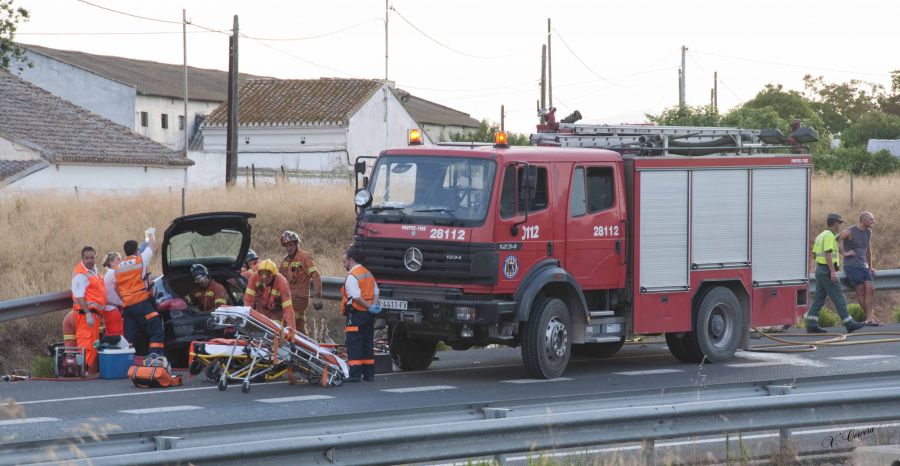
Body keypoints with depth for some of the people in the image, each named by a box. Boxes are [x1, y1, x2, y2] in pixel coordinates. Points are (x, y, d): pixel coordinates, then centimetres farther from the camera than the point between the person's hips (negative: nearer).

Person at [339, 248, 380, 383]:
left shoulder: (351, 276, -12)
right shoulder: (368, 274, 16)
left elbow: (356, 297, -20)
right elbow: (376, 292, 15)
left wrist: (369, 307, -14)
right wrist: (373, 305, 0)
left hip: (356, 314, -8)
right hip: (369, 316, 8)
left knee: (353, 345, -6)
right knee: (368, 344, 13)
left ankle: (355, 374, -11)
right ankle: (369, 374, 15)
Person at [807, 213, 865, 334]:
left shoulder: (821, 236, 16)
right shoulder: (829, 235, -14)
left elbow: (814, 255, 20)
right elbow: (827, 254, -23)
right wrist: (833, 271, -27)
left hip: (820, 270, 9)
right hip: (827, 271, -9)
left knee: (819, 299, 6)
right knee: (838, 298, -7)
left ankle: (811, 325, 0)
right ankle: (849, 324, -7)